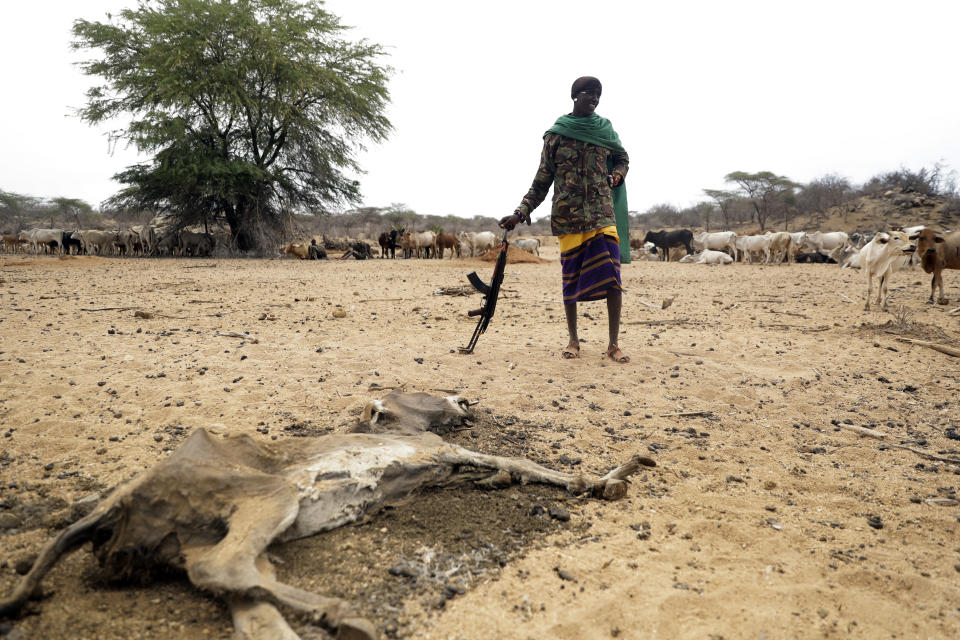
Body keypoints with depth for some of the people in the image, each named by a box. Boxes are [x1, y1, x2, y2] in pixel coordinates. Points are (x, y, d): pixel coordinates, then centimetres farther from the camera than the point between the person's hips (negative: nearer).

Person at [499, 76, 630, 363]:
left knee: (612, 275, -9)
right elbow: (542, 180, 5)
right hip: (568, 217, -1)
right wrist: (521, 212, -4)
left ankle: (613, 344, -1)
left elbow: (623, 159, 26)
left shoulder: (606, 129, 11)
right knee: (571, 277, 4)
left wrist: (615, 176, 3)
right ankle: (573, 340, 18)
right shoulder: (556, 134, 5)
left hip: (602, 213, 1)